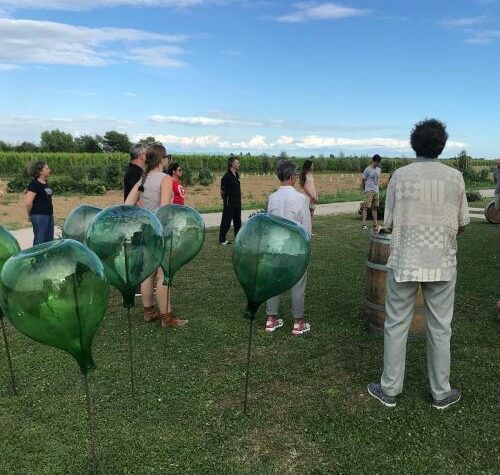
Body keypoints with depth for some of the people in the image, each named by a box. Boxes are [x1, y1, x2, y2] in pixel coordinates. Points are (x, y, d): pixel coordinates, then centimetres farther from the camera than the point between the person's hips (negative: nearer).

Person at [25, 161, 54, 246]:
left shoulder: (45, 182, 11)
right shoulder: (34, 184, -14)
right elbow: (28, 202, -19)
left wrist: (51, 213, 14)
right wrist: (30, 215, -6)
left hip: (49, 215, 8)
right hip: (39, 216, -8)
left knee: (49, 240, 14)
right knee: (39, 241, 0)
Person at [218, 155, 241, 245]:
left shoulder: (237, 175, 9)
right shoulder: (227, 176, -17)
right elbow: (222, 192, -12)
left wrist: (238, 199, 15)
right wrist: (226, 200, 1)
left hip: (237, 204, 8)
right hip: (229, 204, -8)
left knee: (237, 221, 16)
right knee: (226, 222, -1)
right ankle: (222, 240, 9)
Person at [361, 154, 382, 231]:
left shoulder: (378, 169, 14)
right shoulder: (367, 170, -7)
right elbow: (363, 181, -3)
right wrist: (364, 191, 3)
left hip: (376, 191, 7)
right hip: (369, 191, -7)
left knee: (375, 208, 9)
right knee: (366, 207, -9)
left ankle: (375, 224, 13)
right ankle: (364, 224, -10)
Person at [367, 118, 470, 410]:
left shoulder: (400, 176, -4)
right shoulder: (455, 177, -2)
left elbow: (389, 223, 0)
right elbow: (462, 223, 5)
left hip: (404, 262, -1)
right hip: (442, 264, 1)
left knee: (396, 326, 10)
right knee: (440, 328, 13)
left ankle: (390, 389, 20)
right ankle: (441, 393, 26)